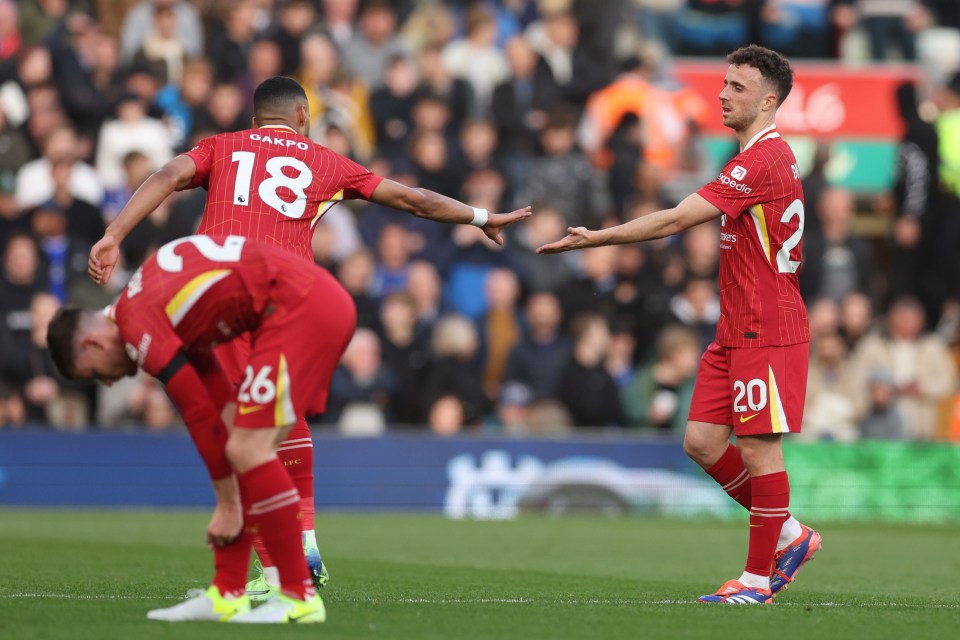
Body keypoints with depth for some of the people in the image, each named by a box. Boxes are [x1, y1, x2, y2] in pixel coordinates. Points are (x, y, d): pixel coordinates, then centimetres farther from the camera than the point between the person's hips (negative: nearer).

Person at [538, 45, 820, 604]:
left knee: (758, 450, -4)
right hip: (738, 331, 10)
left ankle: (759, 579, 5)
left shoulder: (763, 159, -17)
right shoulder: (764, 155, 15)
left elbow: (676, 220, -20)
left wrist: (596, 238, -16)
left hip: (767, 333, -10)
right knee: (702, 441, 8)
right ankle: (790, 535, 21)